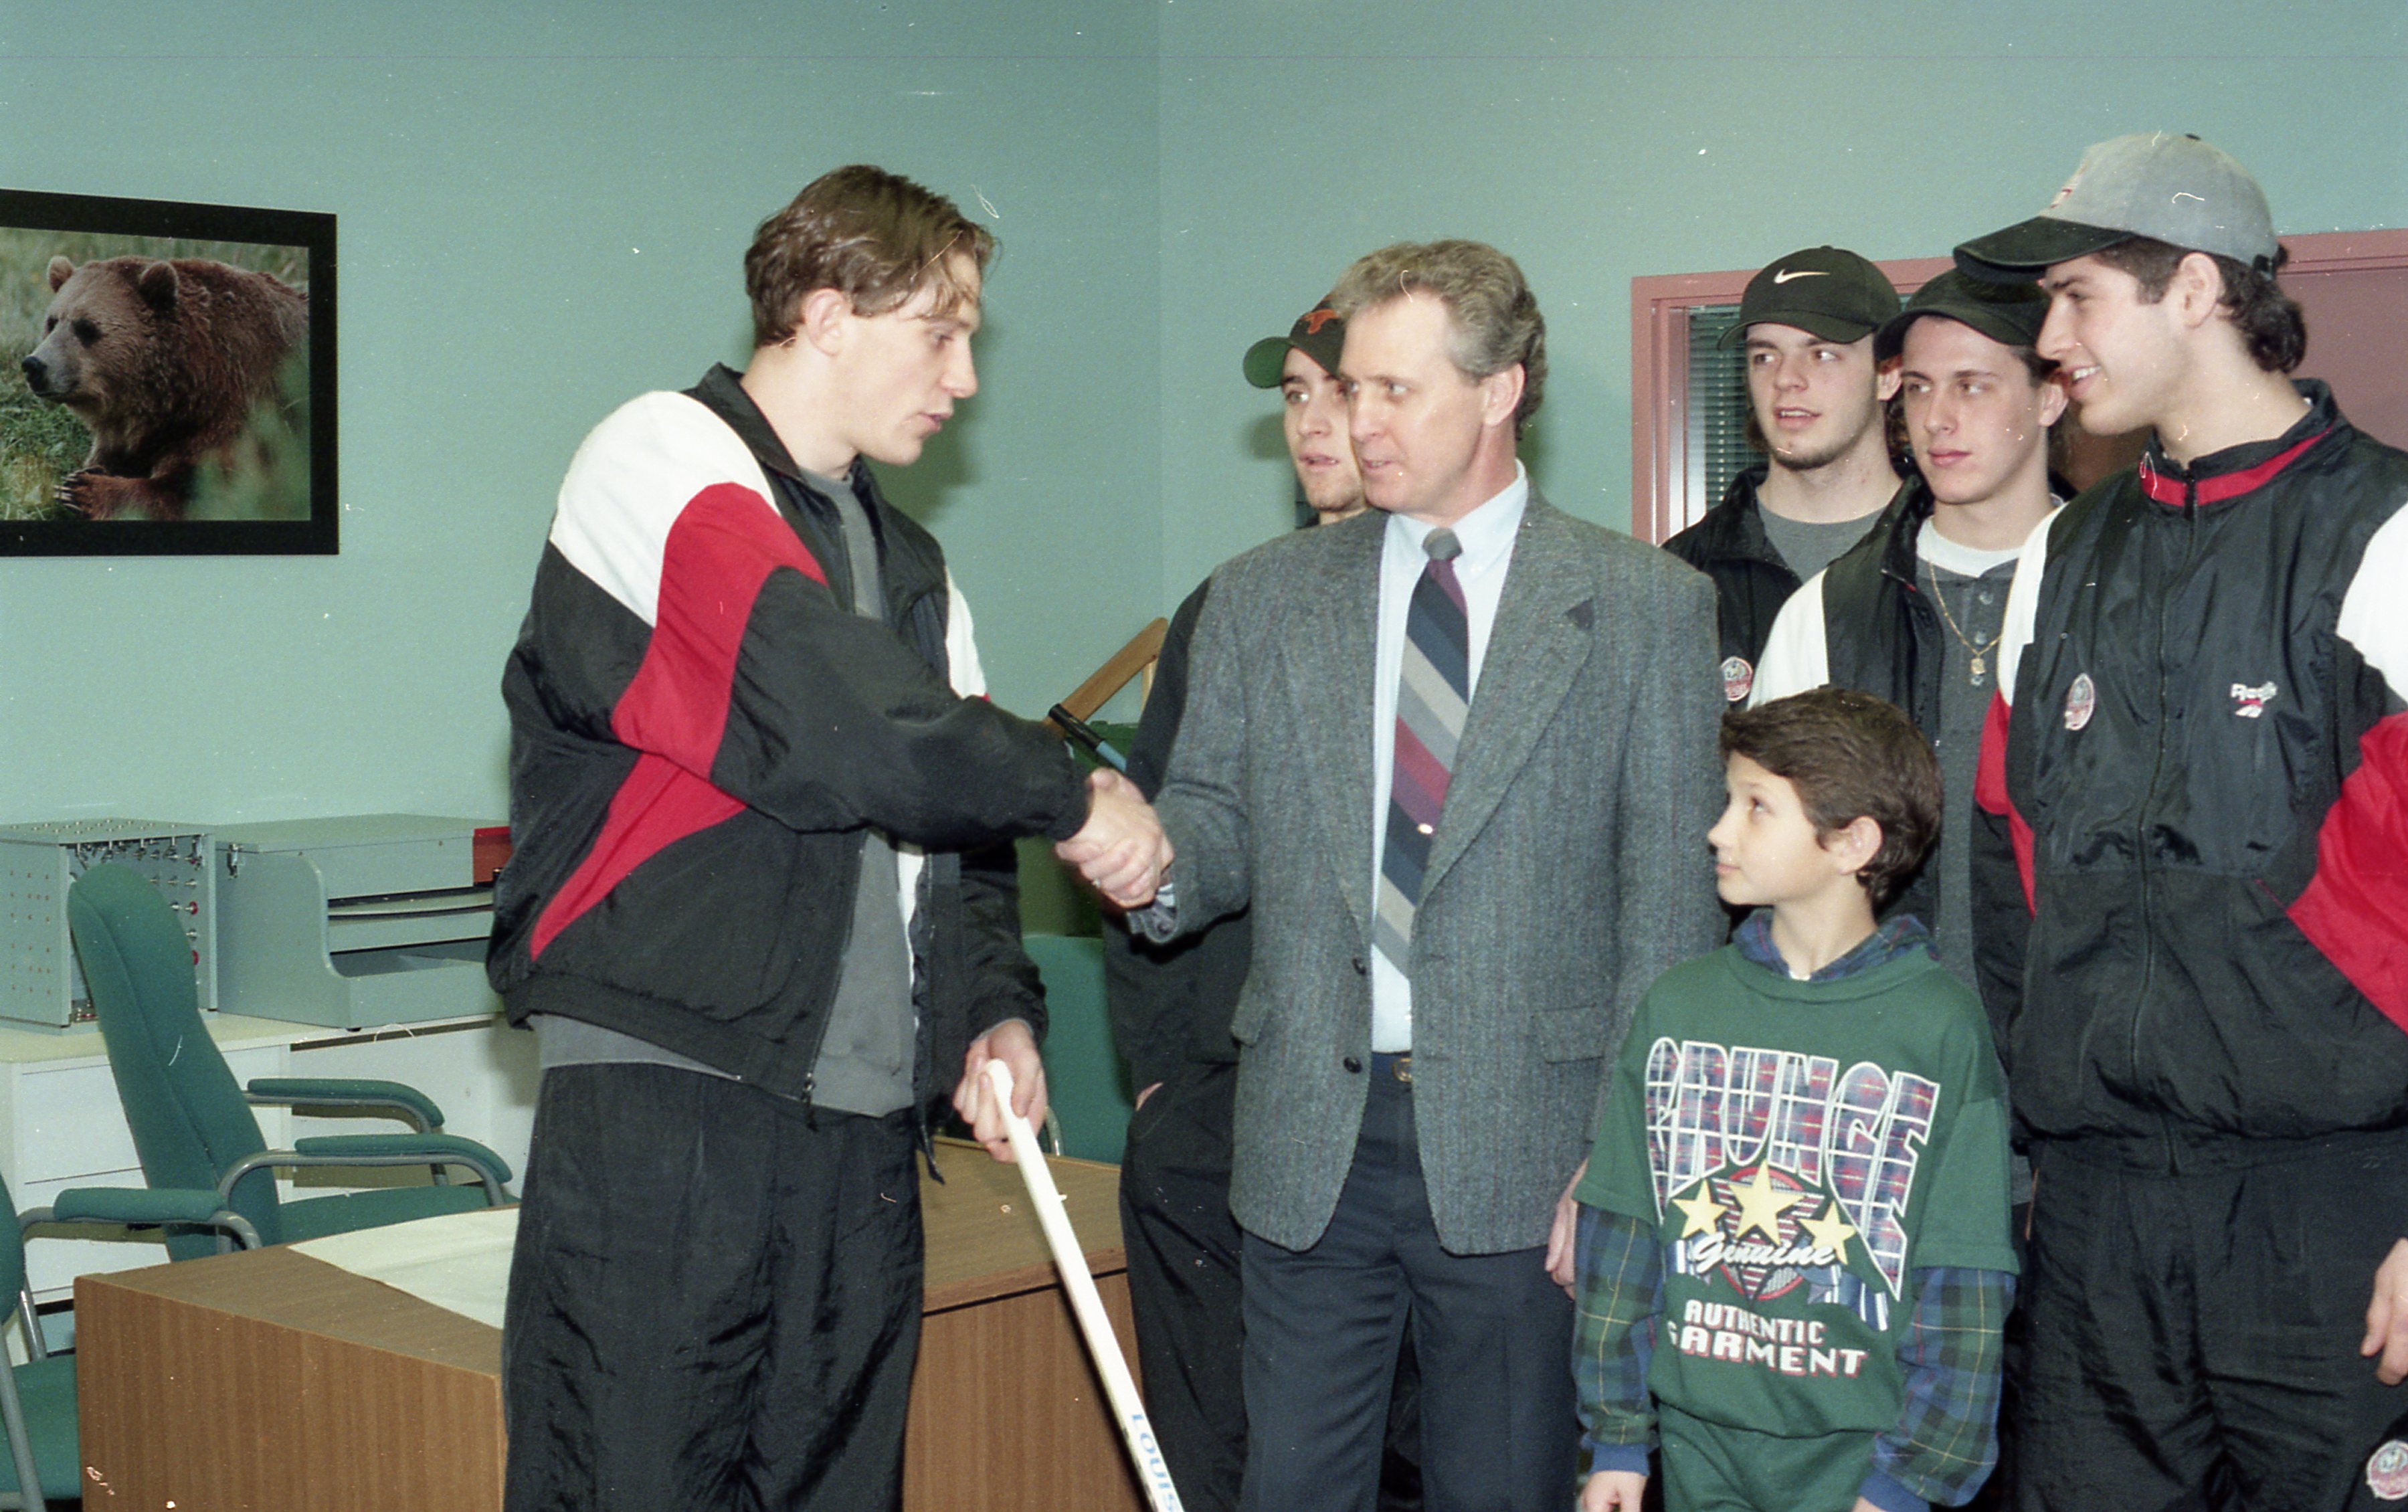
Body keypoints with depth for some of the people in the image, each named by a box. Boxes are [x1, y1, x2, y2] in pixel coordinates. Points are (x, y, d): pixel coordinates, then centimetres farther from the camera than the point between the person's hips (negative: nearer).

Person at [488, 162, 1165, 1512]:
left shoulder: (908, 562, 21)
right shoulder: (668, 461, -5)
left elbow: (947, 811, 20)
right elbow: (845, 732, -18)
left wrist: (997, 1008, 3)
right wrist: (1069, 794, -7)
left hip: (863, 1120, 8)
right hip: (664, 1097, -7)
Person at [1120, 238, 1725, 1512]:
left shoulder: (1645, 608, 1)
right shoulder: (1262, 599, 10)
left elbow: (1671, 897, -1)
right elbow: (1221, 819, 13)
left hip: (1519, 1143, -2)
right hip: (1309, 1142, 2)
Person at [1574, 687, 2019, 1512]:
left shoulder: (1941, 1026, -6)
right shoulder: (1677, 1004, 4)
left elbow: (1964, 1282, -5)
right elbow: (1620, 1231, 6)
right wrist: (1615, 1437, 4)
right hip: (1698, 1438, 3)